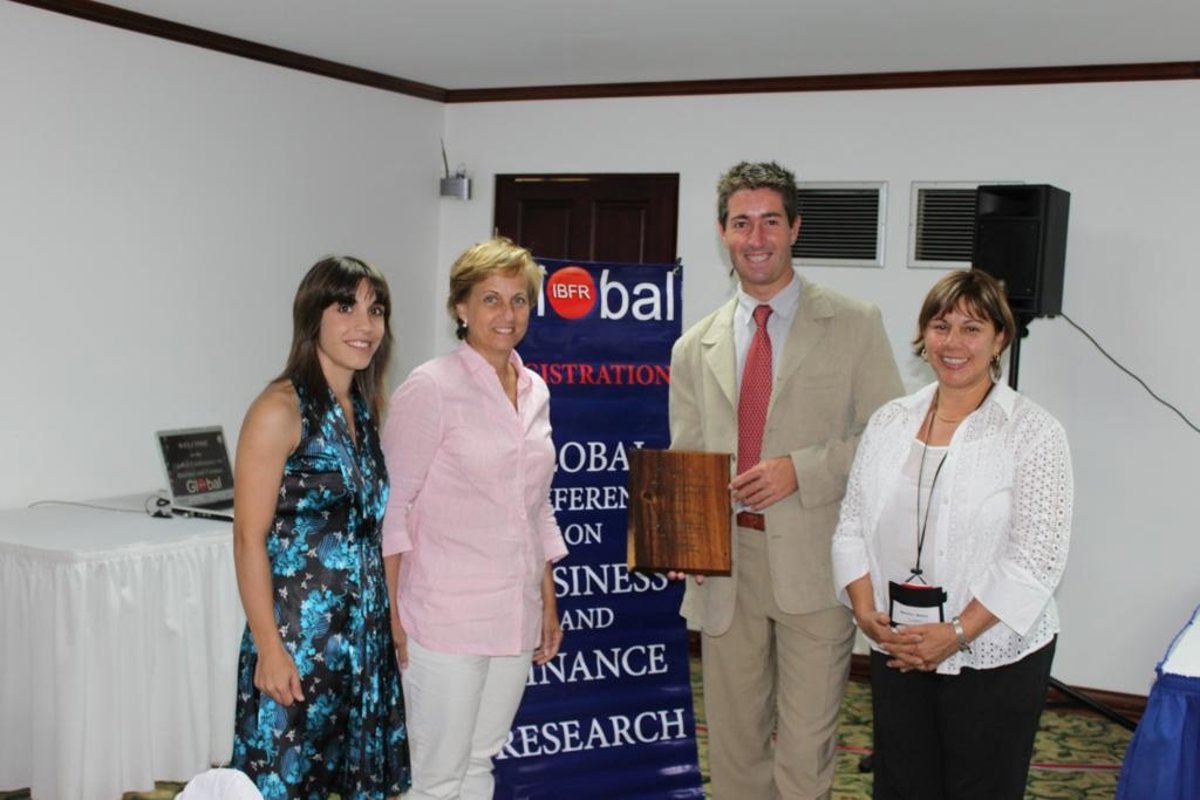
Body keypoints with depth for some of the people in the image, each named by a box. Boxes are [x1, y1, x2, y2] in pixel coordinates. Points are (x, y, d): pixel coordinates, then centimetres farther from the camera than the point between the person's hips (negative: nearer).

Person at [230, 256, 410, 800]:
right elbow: (249, 538, -14)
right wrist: (269, 648, -17)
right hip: (300, 634, -7)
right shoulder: (280, 410, -12)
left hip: (367, 632, 7)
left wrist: (388, 617, 12)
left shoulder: (364, 408, 10)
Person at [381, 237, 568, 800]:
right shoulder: (430, 389, -10)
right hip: (446, 617, -6)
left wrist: (549, 603, 16)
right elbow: (392, 506, -10)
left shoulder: (534, 391, 10)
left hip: (515, 616, 6)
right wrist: (392, 611, -13)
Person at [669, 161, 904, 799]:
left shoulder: (855, 326, 2)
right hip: (725, 563, 3)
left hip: (813, 560, -3)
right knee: (734, 746, 14)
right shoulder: (695, 349, 11)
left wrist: (802, 469, -15)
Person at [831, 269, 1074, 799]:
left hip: (992, 655, -4)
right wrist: (865, 609, -7)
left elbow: (1035, 559, -13)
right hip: (896, 649, 4)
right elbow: (853, 526, 8)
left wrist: (958, 632, -18)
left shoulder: (1033, 433, -8)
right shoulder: (890, 422, 7)